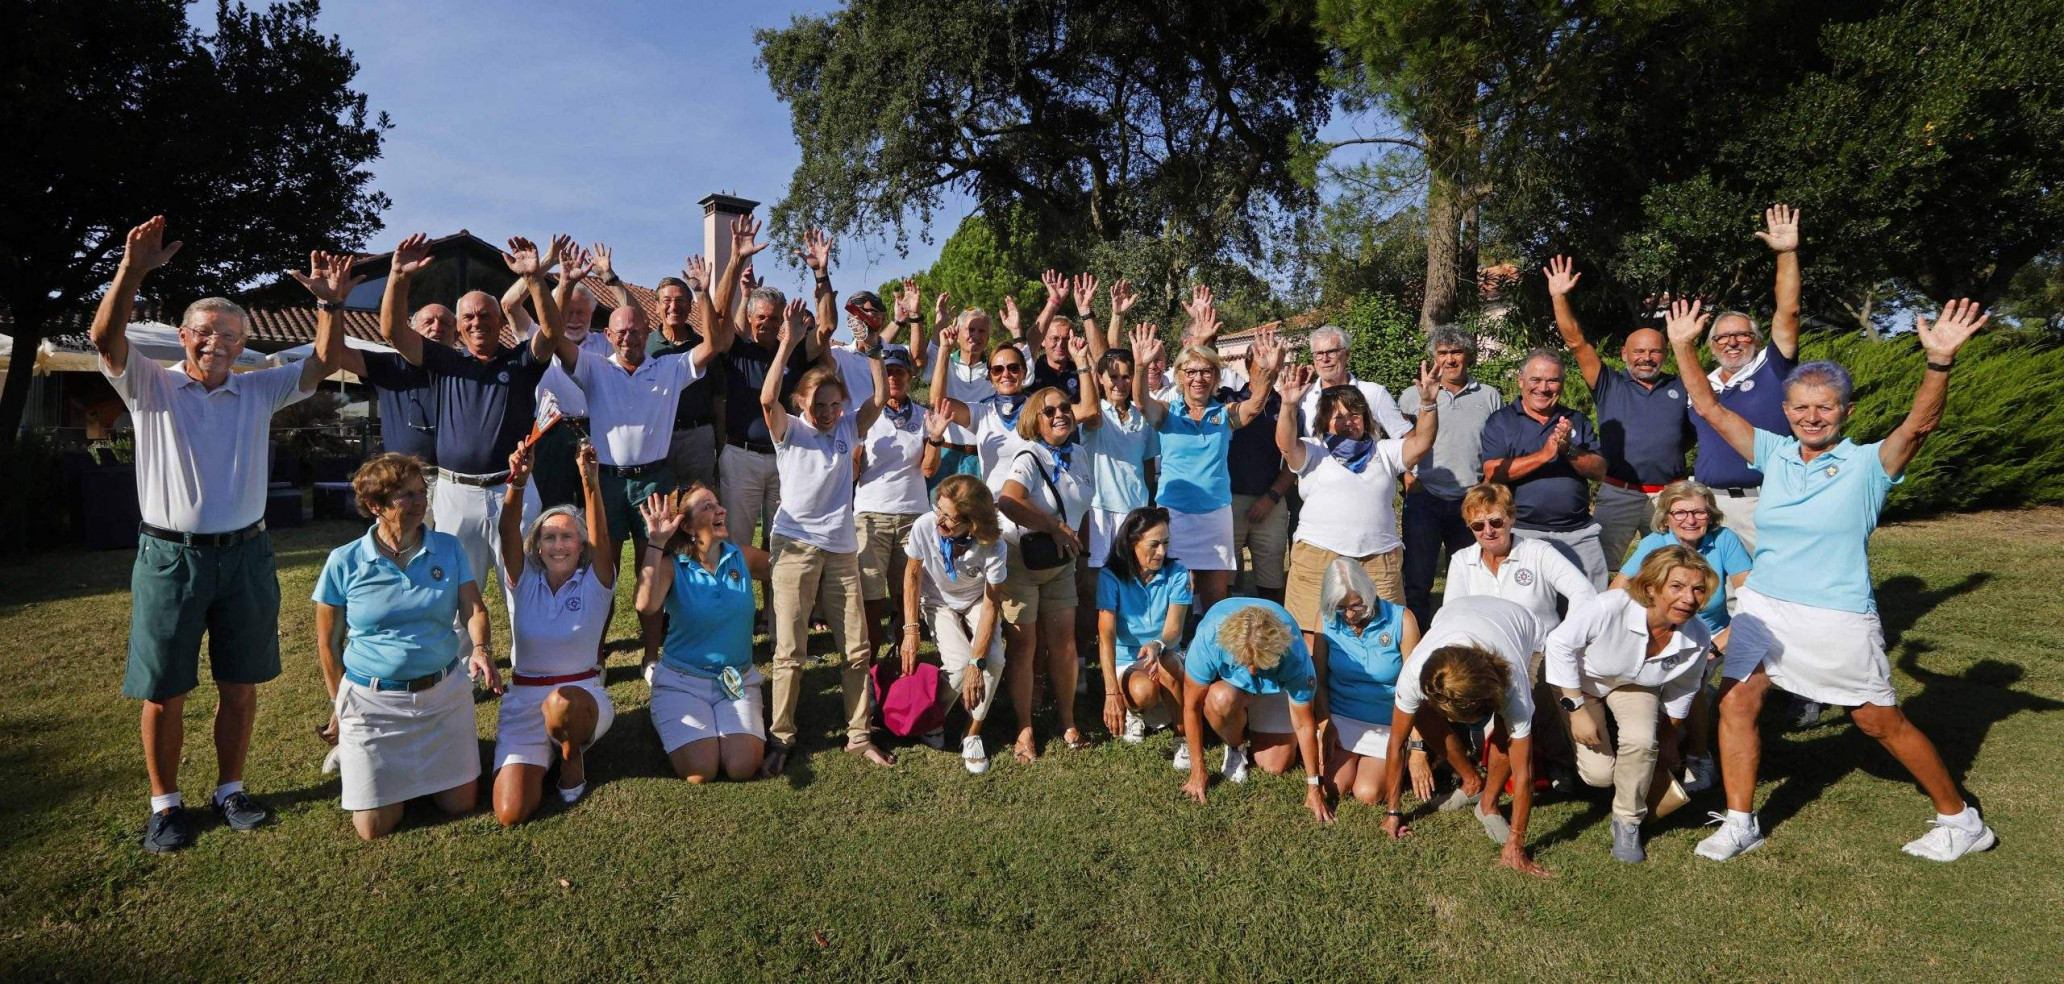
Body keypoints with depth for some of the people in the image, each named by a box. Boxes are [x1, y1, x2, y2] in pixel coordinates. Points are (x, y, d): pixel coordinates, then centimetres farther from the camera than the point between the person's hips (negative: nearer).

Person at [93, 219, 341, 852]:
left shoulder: (257, 391, 9)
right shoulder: (151, 387, 2)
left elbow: (321, 363, 1)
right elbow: (106, 337, -14)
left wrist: (331, 303, -14)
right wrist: (132, 270, -29)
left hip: (244, 555, 2)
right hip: (170, 556, -2)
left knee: (241, 685, 9)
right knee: (163, 692, 5)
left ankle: (230, 790, 24)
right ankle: (165, 804, 20)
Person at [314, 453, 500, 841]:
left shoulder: (449, 549, -2)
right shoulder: (344, 562, -7)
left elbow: (474, 608, -8)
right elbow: (328, 642, 2)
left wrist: (481, 650, -28)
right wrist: (339, 704, 6)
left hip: (444, 693, 2)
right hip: (372, 701, -2)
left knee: (461, 804, 7)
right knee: (375, 827, 4)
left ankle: (419, 761, 37)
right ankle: (351, 753, 33)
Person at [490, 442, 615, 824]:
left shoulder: (595, 584, -2)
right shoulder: (524, 582, 2)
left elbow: (600, 536, -20)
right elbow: (508, 534, -15)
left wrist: (591, 481, -37)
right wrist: (518, 481, -34)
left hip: (583, 697, -2)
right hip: (522, 702, 2)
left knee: (562, 701, -41)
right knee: (511, 813, -14)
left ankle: (573, 756, -5)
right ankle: (545, 751, 19)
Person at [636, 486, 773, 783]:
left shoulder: (743, 556, 1)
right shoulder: (671, 566, -9)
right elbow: (646, 605, -28)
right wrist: (656, 543, -28)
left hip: (737, 680, 2)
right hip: (682, 682, -2)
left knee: (742, 767, -18)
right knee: (700, 772, -17)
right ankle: (674, 728, 17)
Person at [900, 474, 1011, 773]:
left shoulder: (992, 546, -33)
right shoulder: (925, 527, -32)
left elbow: (991, 603, -26)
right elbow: (912, 575, -14)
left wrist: (977, 663, -31)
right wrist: (910, 630, -17)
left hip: (976, 603, 1)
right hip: (939, 603, 0)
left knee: (994, 660, -25)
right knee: (959, 663, -24)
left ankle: (972, 734, -1)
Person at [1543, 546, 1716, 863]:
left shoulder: (1698, 639, -24)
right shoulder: (1610, 608, -41)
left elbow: (1680, 692, -3)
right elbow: (1559, 643, -25)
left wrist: (1668, 740, 11)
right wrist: (1576, 708, -24)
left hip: (1634, 685, 3)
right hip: (1578, 677, -3)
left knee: (1642, 740, -29)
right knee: (1599, 774, -12)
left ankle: (1627, 823, -3)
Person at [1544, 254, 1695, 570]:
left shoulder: (1680, 389, 12)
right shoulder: (1610, 385, 6)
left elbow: (1697, 432, 17)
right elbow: (1577, 342, -3)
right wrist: (1559, 298, -11)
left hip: (1667, 496, 2)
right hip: (1618, 494, -2)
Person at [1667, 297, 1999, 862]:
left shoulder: (1868, 464, -7)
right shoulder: (1774, 453, 3)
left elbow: (1920, 423, -25)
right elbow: (1709, 408, 2)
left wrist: (1940, 361, -40)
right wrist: (1684, 347, -2)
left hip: (1839, 618, -4)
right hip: (1764, 607, 4)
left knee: (1882, 724, 8)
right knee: (1735, 703, -2)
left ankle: (1961, 820, 31)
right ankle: (1739, 823, 12)